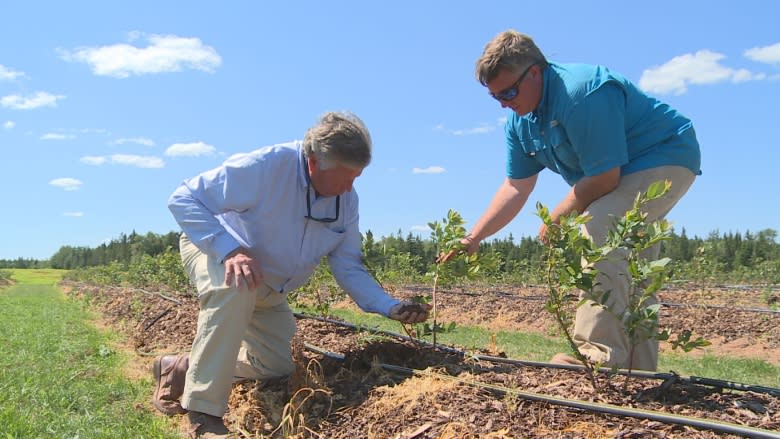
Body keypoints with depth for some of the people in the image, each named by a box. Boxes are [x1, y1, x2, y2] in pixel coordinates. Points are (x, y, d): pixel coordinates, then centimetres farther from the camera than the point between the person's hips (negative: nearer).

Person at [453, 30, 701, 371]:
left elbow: (604, 177, -29)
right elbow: (516, 187, 1)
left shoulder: (581, 93, -30)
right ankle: (639, 369, 21)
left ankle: (600, 355, -31)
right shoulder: (520, 121, -1)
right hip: (625, 171, 10)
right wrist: (474, 237, -8)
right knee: (629, 275, 11)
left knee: (599, 228, -32)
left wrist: (556, 219, -15)